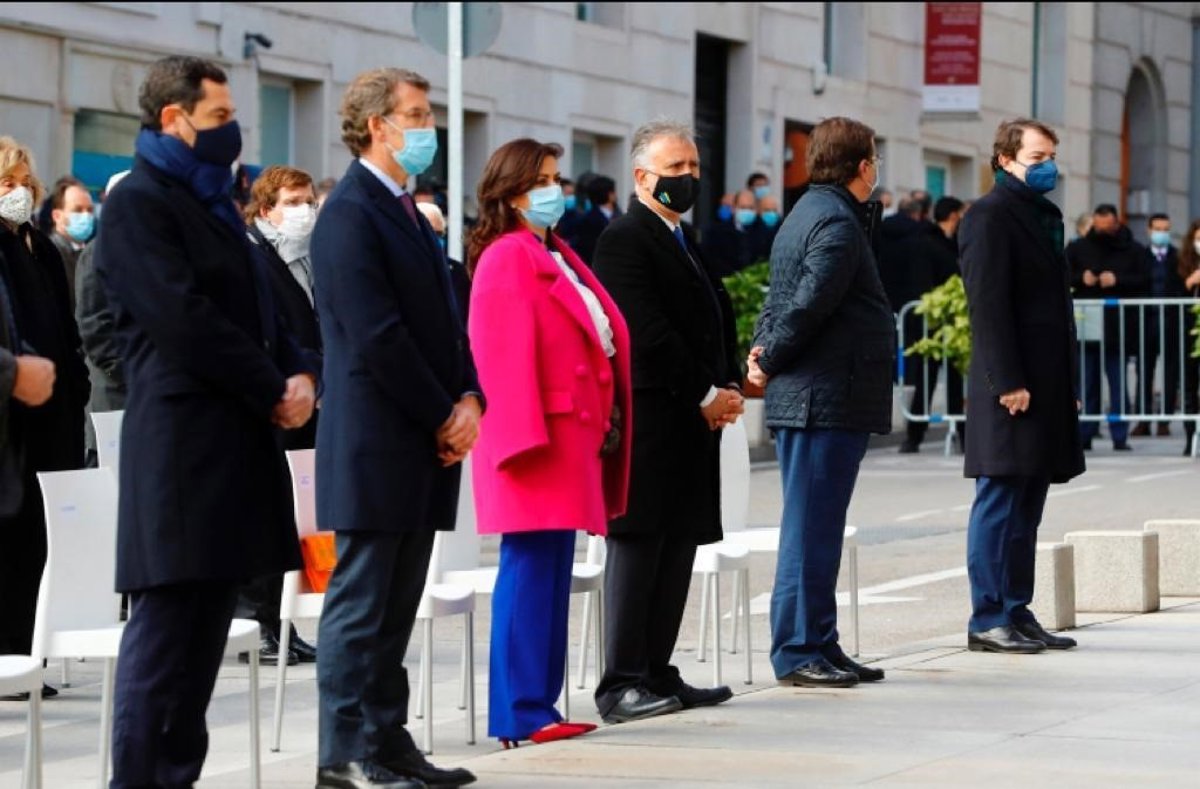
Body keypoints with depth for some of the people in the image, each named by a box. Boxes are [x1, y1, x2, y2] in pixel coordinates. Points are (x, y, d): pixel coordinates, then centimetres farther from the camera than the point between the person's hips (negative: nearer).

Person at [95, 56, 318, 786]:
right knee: (165, 628, -9)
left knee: (206, 633, 8)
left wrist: (301, 374, 2)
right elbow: (185, 320, -17)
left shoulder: (215, 204, 20)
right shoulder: (139, 204, -9)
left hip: (236, 444, 9)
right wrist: (274, 390, -12)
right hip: (180, 444, -9)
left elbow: (258, 310, 22)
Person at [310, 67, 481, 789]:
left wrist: (469, 398, 1)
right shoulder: (351, 214, -13)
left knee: (396, 605, 11)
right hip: (375, 444, -9)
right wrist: (442, 417, -12)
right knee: (361, 602, -4)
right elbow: (378, 337, -18)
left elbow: (445, 318, 17)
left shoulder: (408, 212, 17)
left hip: (425, 441, 9)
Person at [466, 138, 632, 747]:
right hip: (537, 443, -10)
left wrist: (604, 423, 15)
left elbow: (604, 338, 21)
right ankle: (518, 714, -7)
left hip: (573, 438, 10)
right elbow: (505, 355, -17)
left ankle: (540, 707, 15)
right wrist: (525, 436, -22)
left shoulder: (557, 257, 19)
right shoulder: (507, 258, -10)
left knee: (553, 575, 11)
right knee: (530, 571, -8)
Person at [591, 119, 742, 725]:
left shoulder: (686, 243, 21)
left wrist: (730, 388, 3)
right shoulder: (625, 241, -9)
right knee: (637, 549, -8)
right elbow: (648, 333, -17)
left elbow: (717, 321, 20)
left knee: (677, 552, 9)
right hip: (649, 421, -9)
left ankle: (657, 675, 14)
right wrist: (705, 395, -14)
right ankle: (620, 686, -8)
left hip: (693, 423, 9)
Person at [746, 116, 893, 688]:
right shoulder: (838, 222, -14)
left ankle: (817, 646, 18)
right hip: (827, 398, -10)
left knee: (814, 528, 13)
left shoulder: (809, 213, 18)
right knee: (811, 528, -6)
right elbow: (810, 303, -21)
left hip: (807, 399, 10)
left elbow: (783, 299, 18)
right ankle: (799, 651, -4)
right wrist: (771, 361, -9)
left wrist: (766, 352, 4)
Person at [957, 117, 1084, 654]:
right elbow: (988, 305, -15)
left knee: (1027, 507, 11)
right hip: (1013, 388, -9)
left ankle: (1017, 612, 15)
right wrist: (1007, 383, -20)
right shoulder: (990, 217, -8)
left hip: (1047, 385, 9)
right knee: (1000, 503, -6)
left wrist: (1069, 385, 18)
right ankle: (988, 619, -4)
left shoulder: (1043, 216, 20)